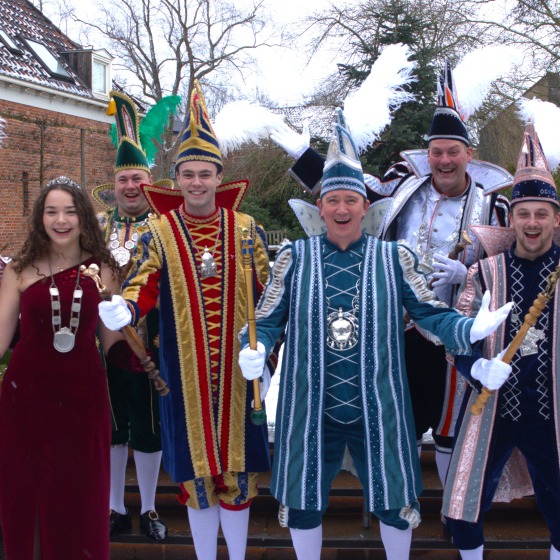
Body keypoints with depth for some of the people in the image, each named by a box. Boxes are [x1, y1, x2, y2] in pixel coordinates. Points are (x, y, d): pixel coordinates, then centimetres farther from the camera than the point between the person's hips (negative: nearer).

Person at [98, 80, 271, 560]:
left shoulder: (246, 228, 2)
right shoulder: (159, 233, 0)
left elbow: (270, 290, 6)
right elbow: (143, 287, -8)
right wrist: (123, 311, -28)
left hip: (238, 368, 1)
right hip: (186, 371, 0)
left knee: (237, 465, 9)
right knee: (196, 467, 10)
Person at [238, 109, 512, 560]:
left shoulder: (394, 258, 1)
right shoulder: (295, 257, 1)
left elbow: (430, 312, 0)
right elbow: (267, 321, 2)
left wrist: (470, 329, -18)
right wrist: (255, 351, -18)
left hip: (378, 408, 0)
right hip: (310, 408, 0)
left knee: (393, 499, 12)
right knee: (303, 501, 12)